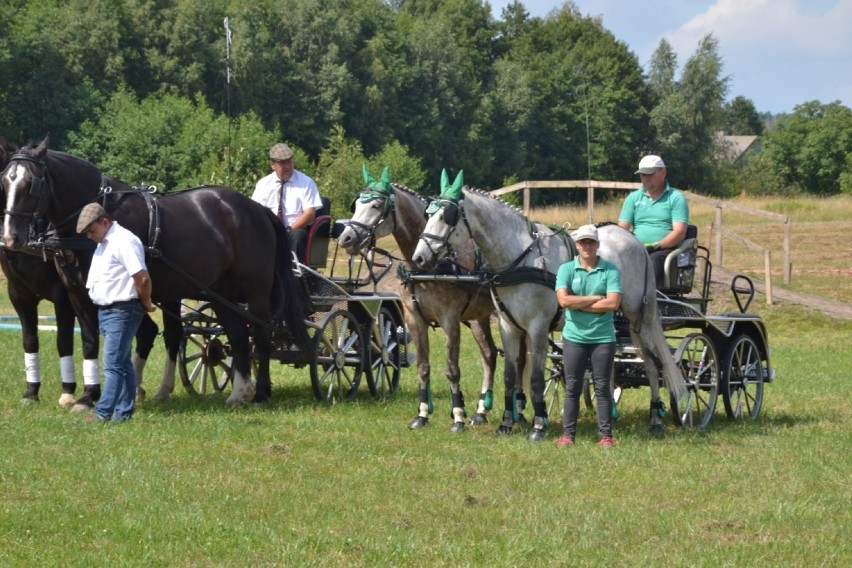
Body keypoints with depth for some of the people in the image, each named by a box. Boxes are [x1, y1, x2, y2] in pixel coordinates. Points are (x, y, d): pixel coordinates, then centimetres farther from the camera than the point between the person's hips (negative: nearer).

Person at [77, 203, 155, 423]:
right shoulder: (103, 244, 14)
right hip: (105, 311, 10)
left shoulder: (124, 242, -17)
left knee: (113, 365, -10)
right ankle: (124, 411, 16)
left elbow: (142, 279, -22)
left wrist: (146, 304, -8)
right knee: (122, 363, 13)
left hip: (121, 312, -10)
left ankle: (103, 412, -11)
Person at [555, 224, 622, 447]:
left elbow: (613, 303, -14)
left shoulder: (610, 270, -2)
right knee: (572, 388, 5)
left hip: (603, 338, -1)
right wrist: (595, 298, -12)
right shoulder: (566, 269, 0)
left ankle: (606, 435, 6)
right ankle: (567, 434, 9)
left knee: (602, 387, 4)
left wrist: (579, 304, -12)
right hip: (574, 337, 1)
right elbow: (564, 300, -14)